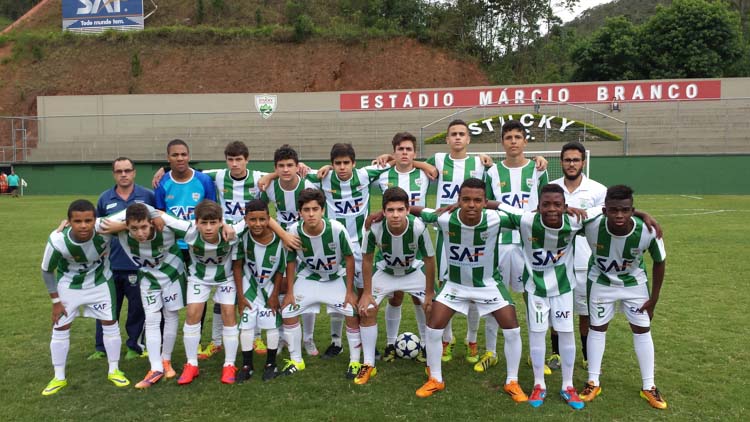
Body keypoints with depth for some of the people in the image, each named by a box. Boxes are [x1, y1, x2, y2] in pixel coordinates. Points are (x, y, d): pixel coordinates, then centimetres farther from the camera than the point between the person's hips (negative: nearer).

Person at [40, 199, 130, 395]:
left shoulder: (105, 229, -36)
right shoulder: (58, 241, -35)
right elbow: (46, 270, -15)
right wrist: (56, 301, -10)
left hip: (100, 282, 1)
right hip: (68, 285, 0)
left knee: (110, 324, 4)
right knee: (60, 328, 4)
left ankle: (114, 371, 22)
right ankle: (59, 378, 23)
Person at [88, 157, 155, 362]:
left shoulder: (147, 196, -2)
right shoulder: (105, 198, 5)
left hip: (139, 264, -2)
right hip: (111, 264, 2)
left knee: (137, 307, 9)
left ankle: (135, 346, 25)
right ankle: (102, 347, 25)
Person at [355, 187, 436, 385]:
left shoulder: (418, 227, -36)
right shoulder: (375, 228, -33)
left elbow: (429, 259, -19)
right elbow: (367, 259, -15)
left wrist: (429, 292, -13)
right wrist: (367, 292, -12)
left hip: (414, 271, 0)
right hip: (385, 272, 1)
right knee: (366, 311, -10)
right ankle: (368, 365, 7)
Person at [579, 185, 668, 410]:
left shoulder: (648, 231, -33)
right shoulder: (592, 226, -35)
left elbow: (659, 262, -13)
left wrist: (654, 298, -8)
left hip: (634, 283, 0)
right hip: (601, 281, 0)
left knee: (642, 330, 6)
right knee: (597, 328, 8)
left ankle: (649, 386, 21)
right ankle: (593, 382, 21)